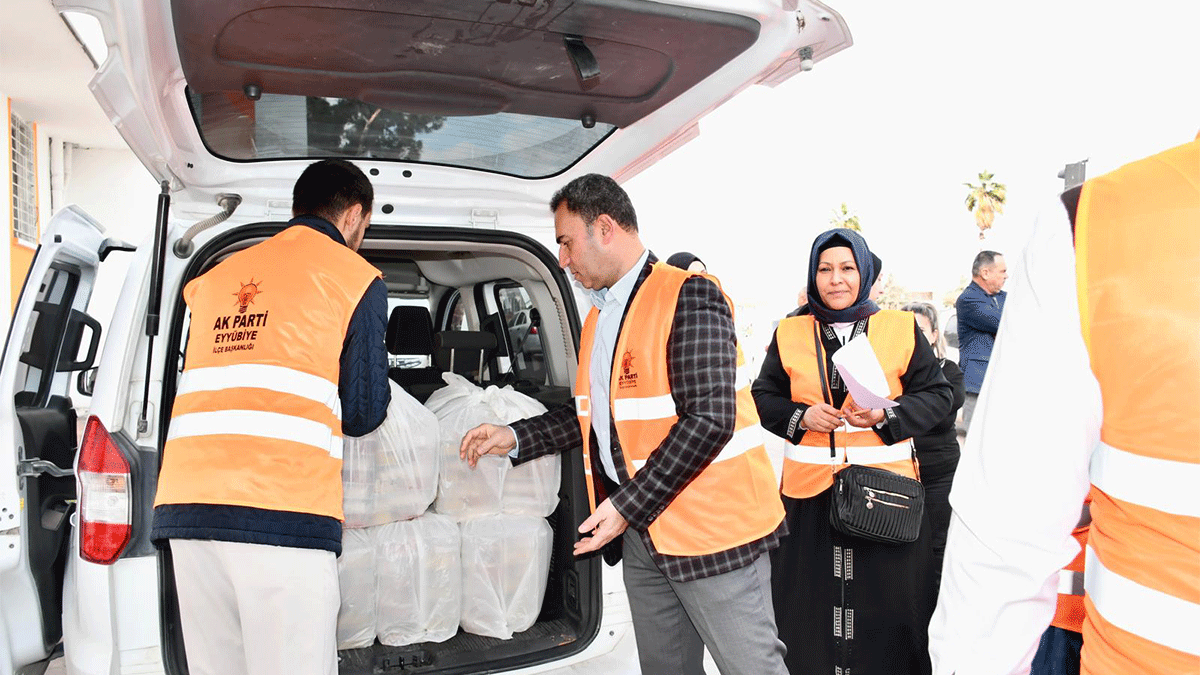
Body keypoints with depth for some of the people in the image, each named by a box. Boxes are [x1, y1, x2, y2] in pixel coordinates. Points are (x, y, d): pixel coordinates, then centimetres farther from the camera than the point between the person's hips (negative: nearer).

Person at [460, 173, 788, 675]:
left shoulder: (690, 296, -14)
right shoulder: (599, 317, 16)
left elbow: (710, 419, -21)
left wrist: (627, 505, -20)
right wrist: (516, 438, 12)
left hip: (711, 526, -8)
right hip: (639, 531, 8)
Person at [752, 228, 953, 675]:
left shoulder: (901, 328, 3)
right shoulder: (790, 334, 7)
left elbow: (937, 395, 4)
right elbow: (763, 398, 12)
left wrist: (886, 415, -13)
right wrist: (801, 417, -7)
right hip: (809, 491, 1)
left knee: (886, 603, 5)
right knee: (809, 602, 6)